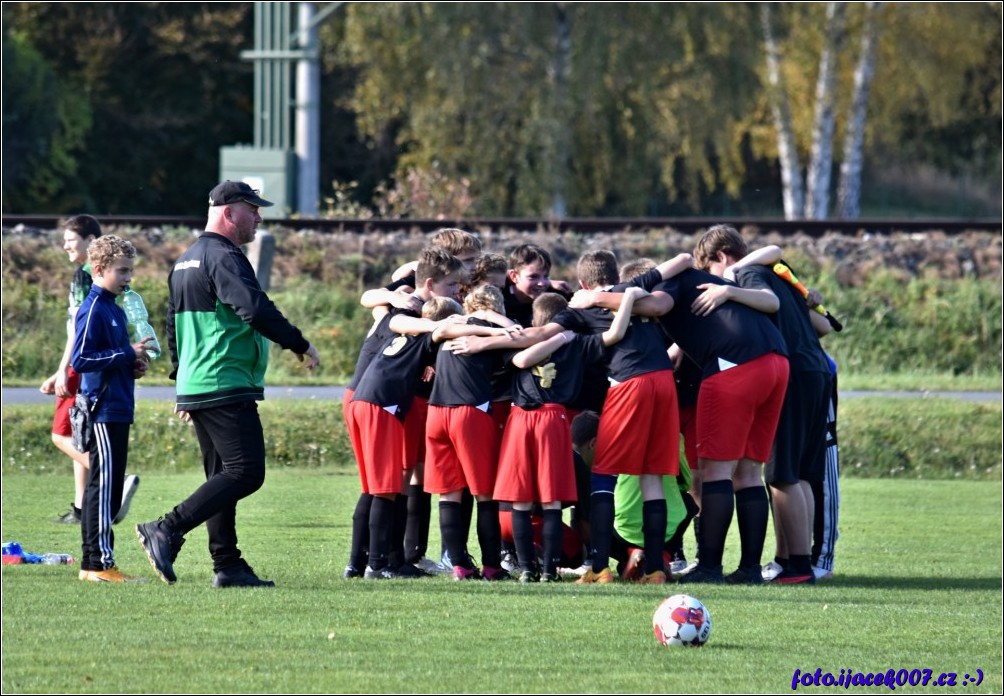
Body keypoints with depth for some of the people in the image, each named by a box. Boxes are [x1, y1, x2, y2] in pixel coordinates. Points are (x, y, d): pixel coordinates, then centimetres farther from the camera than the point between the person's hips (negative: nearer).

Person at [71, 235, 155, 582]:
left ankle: (93, 562, 14)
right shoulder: (92, 310, -12)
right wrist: (127, 354, -17)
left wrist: (133, 365, 7)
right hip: (103, 410, -10)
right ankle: (99, 562, -10)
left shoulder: (114, 309, 18)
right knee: (104, 485, -10)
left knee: (106, 486, 11)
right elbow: (80, 360, -19)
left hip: (118, 411, 10)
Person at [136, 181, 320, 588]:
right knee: (245, 473, -12)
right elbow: (256, 310, -24)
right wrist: (301, 346, -14)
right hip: (227, 387, -10)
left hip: (194, 388, 10)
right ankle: (167, 531, -19)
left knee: (222, 476, 12)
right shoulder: (224, 258, -12)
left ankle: (227, 565, 9)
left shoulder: (185, 262, 20)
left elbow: (174, 327, 26)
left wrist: (184, 389, 29)